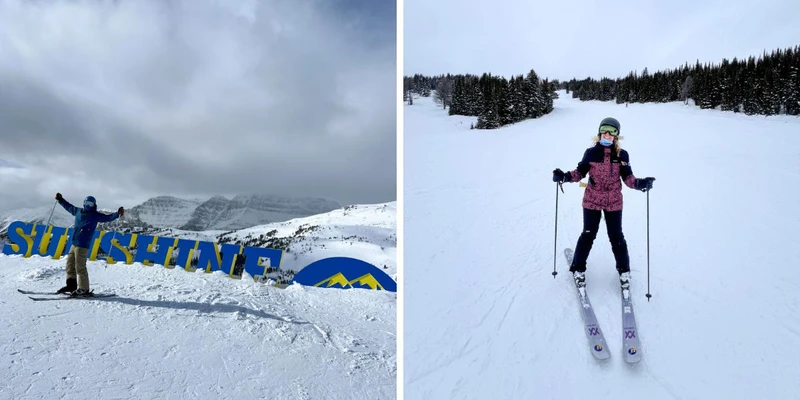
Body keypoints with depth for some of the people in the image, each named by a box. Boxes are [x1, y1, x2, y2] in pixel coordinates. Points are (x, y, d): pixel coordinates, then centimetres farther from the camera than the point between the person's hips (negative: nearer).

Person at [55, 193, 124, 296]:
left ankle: (84, 289, -2)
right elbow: (68, 206, 31)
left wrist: (118, 214, -28)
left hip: (83, 245, -7)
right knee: (70, 264, 15)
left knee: (80, 267, -8)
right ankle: (71, 285, 28)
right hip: (74, 244, 8)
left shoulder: (95, 215, -3)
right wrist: (60, 199, 37)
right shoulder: (78, 211, 14)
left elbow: (108, 217, -13)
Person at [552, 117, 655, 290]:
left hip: (614, 202, 1)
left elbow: (627, 177, -2)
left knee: (616, 236, 9)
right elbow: (580, 172, -3)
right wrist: (565, 176, -20)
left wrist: (640, 183, -22)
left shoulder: (622, 155, -3)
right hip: (592, 201, -1)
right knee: (588, 234, 5)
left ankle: (624, 270, 29)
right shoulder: (591, 152, -6)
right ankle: (578, 268, 22)